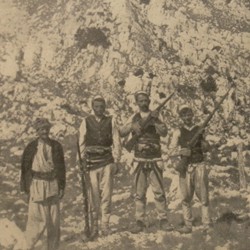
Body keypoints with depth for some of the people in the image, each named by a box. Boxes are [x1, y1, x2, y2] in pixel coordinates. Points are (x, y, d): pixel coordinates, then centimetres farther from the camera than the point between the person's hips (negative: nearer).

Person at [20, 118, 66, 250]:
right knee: (38, 219, -4)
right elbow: (25, 169, 0)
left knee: (54, 220, 6)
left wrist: (62, 187, 3)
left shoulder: (56, 146, 1)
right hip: (37, 185, -2)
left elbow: (61, 168, 6)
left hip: (53, 185, 3)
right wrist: (26, 189, -1)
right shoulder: (31, 147, -5)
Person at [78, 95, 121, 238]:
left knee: (106, 194, 1)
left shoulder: (111, 121, 6)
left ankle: (105, 224, 11)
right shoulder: (86, 122, 6)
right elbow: (81, 142, 7)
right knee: (93, 196, 0)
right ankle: (94, 226, 8)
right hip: (91, 163, 0)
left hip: (107, 162, 0)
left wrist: (116, 161, 2)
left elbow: (117, 143, 7)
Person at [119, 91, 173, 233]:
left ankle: (163, 220, 9)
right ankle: (140, 222, 11)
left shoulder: (156, 116, 3)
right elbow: (122, 133, -1)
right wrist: (131, 126, -18)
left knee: (159, 192, 0)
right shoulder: (134, 118, 8)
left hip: (155, 159, -2)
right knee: (139, 193, 5)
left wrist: (156, 120, -25)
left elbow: (164, 133, -11)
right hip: (139, 160, 2)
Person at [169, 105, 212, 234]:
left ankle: (207, 224, 5)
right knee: (186, 198, 3)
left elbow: (206, 148, 12)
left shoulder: (200, 129, 9)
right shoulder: (178, 132, 6)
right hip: (185, 167, 0)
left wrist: (204, 144, -9)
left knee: (203, 196, -1)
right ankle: (187, 225, 9)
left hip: (199, 166, 0)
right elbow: (172, 150, 1)